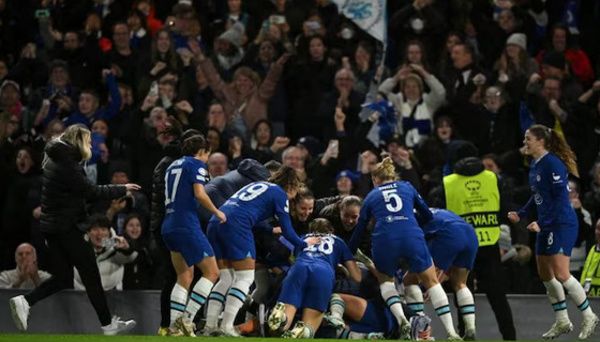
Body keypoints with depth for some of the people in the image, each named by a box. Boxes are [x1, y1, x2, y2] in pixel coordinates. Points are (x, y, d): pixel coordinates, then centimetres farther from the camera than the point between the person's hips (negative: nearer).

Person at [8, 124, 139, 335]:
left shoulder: (57, 161, 14)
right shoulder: (67, 164, -16)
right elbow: (90, 191, -16)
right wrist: (121, 190, -7)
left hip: (51, 226, 9)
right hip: (66, 227, -9)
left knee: (62, 278, 9)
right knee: (90, 274, 0)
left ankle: (25, 302, -8)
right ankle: (107, 324, 6)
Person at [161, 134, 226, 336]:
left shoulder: (174, 166, 22)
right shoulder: (196, 164, -2)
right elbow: (199, 194, -15)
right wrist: (217, 212, -3)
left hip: (169, 227, 9)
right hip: (187, 226, -9)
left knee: (185, 277, 14)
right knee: (211, 272, -5)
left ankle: (175, 327, 6)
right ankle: (186, 319, -14)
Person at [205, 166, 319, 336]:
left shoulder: (258, 185, 30)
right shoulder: (280, 194, 9)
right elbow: (288, 232, 9)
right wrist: (304, 244, 27)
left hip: (215, 223, 7)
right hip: (236, 225, -7)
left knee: (226, 277, 14)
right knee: (245, 278, 0)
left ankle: (209, 326, 4)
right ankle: (226, 328, -11)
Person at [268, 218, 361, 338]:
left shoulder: (303, 238, 41)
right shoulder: (338, 241, 37)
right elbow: (357, 277, 34)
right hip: (324, 272, -1)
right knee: (308, 327, -5)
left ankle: (280, 312, -47)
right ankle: (302, 332, -42)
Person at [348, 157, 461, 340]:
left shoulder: (371, 197, 23)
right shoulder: (407, 187, 23)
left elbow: (359, 231, 26)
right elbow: (426, 214, 24)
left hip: (384, 241, 0)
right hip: (412, 237, 0)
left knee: (385, 279, 27)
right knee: (432, 281, 12)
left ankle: (401, 319, 0)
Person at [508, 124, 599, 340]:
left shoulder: (553, 164, -18)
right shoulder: (535, 164, 10)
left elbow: (561, 198, -20)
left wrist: (543, 223, -22)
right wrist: (521, 214, 15)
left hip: (562, 224, -10)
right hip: (546, 226, 10)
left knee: (560, 274, -13)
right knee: (545, 274, 11)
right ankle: (562, 322, 19)